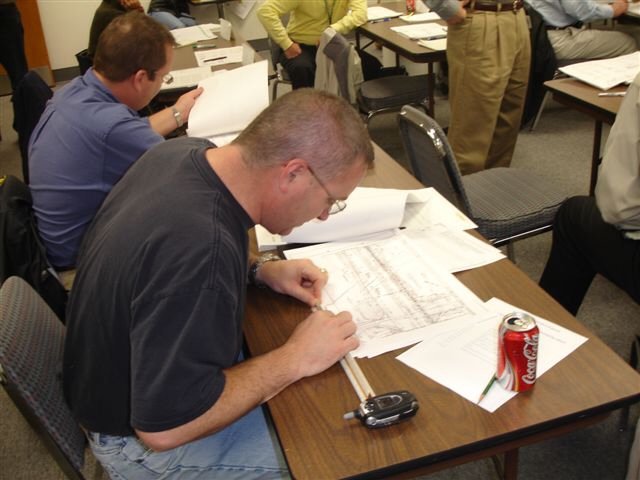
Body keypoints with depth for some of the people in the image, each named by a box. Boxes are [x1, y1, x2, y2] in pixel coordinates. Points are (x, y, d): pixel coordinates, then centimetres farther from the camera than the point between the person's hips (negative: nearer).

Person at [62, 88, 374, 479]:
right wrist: (295, 360, -25)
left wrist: (259, 271, -3)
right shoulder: (201, 250, -40)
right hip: (142, 437, -8)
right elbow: (164, 429, -33)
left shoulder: (185, 151, -12)